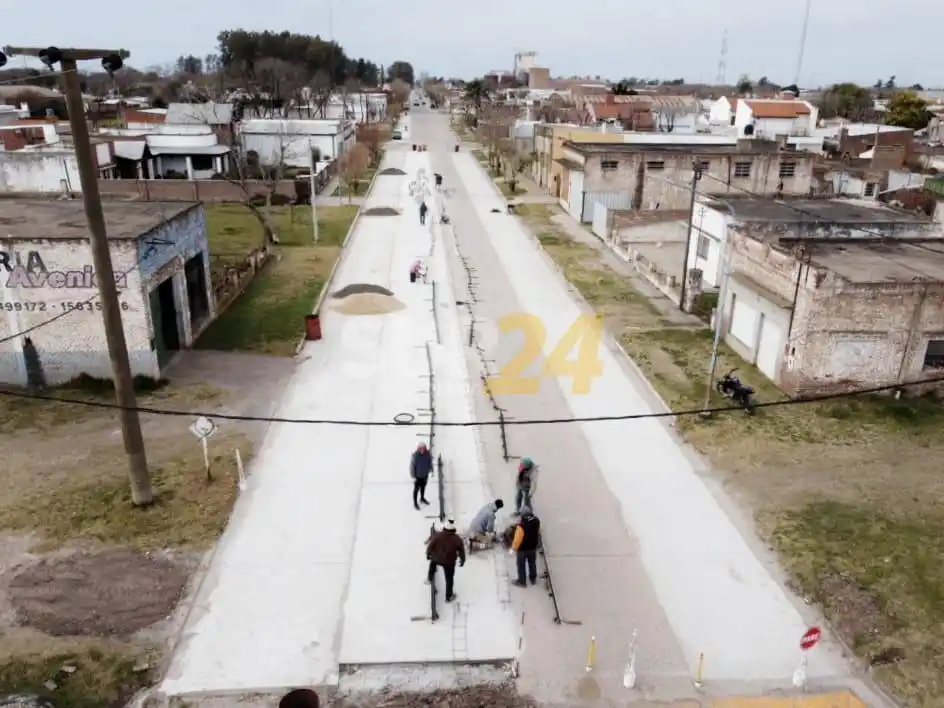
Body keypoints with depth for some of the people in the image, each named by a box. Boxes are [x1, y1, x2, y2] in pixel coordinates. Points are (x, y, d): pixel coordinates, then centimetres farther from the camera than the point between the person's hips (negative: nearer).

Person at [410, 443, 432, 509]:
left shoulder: (428, 454, -18)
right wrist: (413, 476, -16)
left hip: (425, 474, 5)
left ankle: (422, 498, 51)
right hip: (418, 475, -5)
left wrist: (431, 470, 9)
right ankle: (415, 503, 32)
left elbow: (430, 462, 0)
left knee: (423, 487, 26)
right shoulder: (415, 455, -30)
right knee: (417, 489, 13)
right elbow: (412, 466, -21)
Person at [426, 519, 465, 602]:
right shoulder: (457, 539, -23)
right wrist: (462, 560, 10)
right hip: (449, 562, -1)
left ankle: (430, 578, 53)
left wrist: (428, 554, 11)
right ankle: (449, 596, 35)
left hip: (436, 559, 1)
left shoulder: (437, 535, -23)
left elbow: (430, 546, -9)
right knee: (449, 579, 20)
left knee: (433, 562, 38)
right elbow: (461, 551, -9)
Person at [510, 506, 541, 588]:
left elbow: (517, 539, -25)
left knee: (521, 565, 17)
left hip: (522, 549, -5)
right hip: (533, 546, 5)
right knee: (532, 563, 26)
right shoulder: (536, 520, -17)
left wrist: (513, 548, -8)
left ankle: (522, 582, 34)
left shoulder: (521, 525, -37)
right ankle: (533, 579, 45)